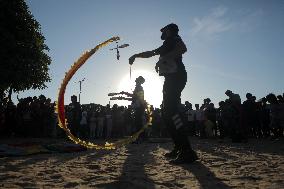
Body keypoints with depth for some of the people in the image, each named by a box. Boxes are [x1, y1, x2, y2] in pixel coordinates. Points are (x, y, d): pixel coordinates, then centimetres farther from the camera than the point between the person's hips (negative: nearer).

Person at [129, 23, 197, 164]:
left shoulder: (174, 39, 6)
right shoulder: (166, 46, 31)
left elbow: (183, 48, -17)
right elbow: (150, 53, 42)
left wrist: (163, 59, -16)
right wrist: (136, 55, 43)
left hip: (176, 77, -9)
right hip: (171, 79, 9)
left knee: (170, 110, -22)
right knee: (166, 113, 6)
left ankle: (187, 151, -25)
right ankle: (179, 148, 10)